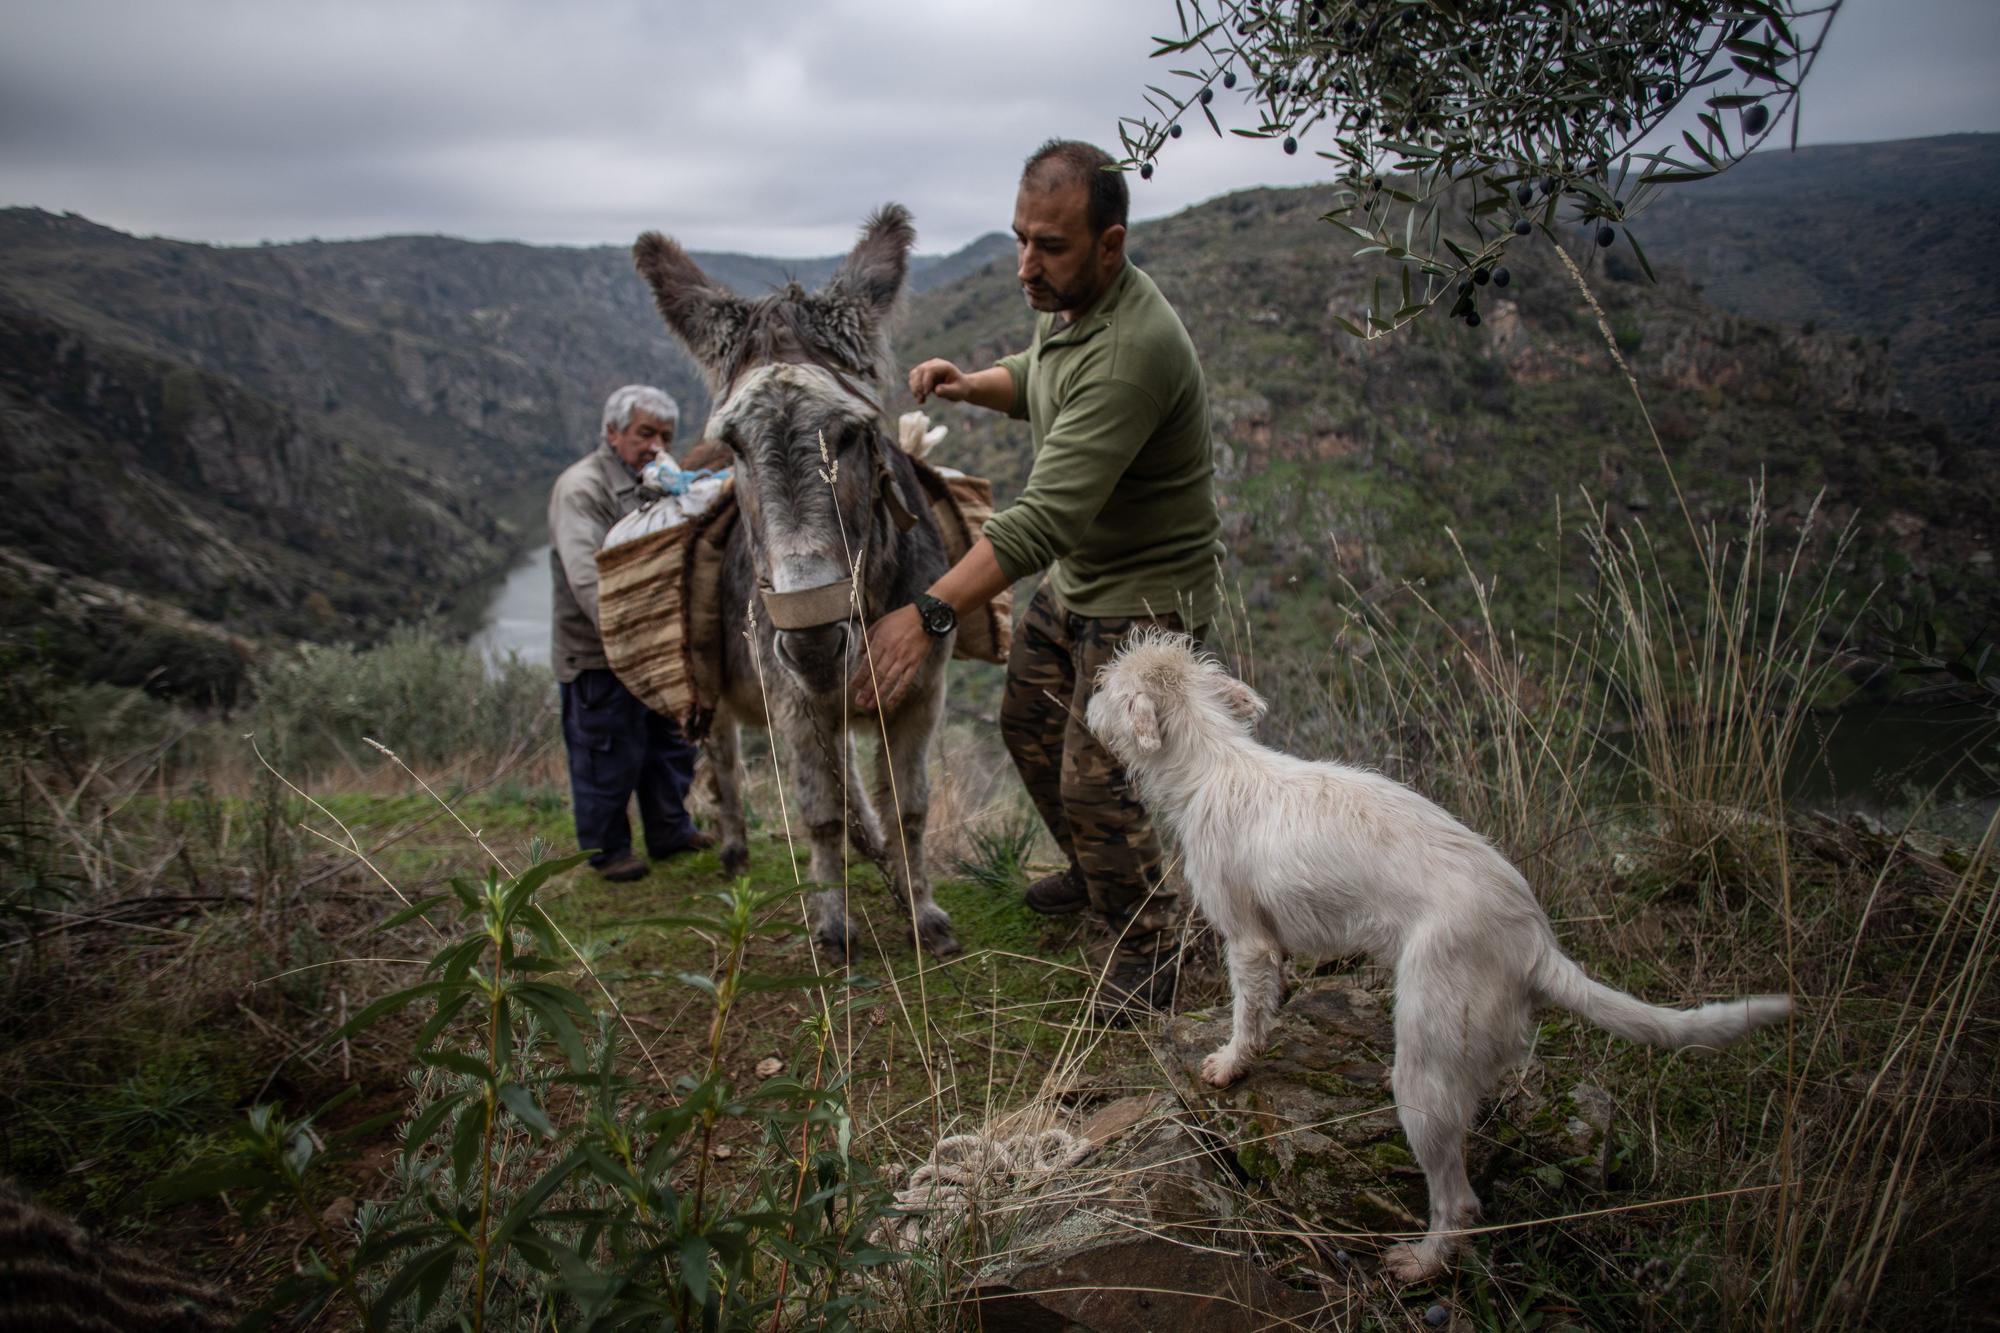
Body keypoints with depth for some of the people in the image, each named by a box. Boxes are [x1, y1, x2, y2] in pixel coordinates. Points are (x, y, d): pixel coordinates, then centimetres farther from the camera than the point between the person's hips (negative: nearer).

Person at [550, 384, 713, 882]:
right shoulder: (581, 489, -17)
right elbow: (588, 579, -29)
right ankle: (607, 850, 21)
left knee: (671, 741, 19)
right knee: (610, 757, 2)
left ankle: (671, 831, 37)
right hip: (598, 654, -8)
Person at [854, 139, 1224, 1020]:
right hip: (1074, 580, 10)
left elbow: (1047, 517, -39)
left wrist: (931, 614, -44)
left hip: (1145, 596, -10)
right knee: (1028, 725, 20)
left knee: (1095, 781, -9)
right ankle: (1092, 877, 44)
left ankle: (1151, 952, 15)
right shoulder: (1066, 300, -2)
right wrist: (973, 384, -2)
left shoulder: (1132, 350, -33)